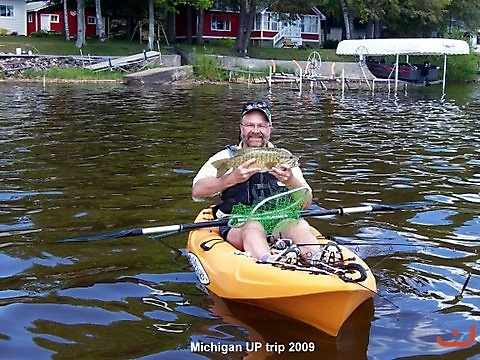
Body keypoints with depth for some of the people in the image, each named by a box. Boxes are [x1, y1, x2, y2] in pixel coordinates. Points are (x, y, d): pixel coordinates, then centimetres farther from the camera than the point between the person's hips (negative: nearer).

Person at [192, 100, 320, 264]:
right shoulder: (226, 157, 11)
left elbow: (307, 203, 8)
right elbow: (197, 192, -4)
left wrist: (291, 181, -12)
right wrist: (232, 178, -17)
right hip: (238, 227, -2)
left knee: (300, 225, -29)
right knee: (253, 228, -36)